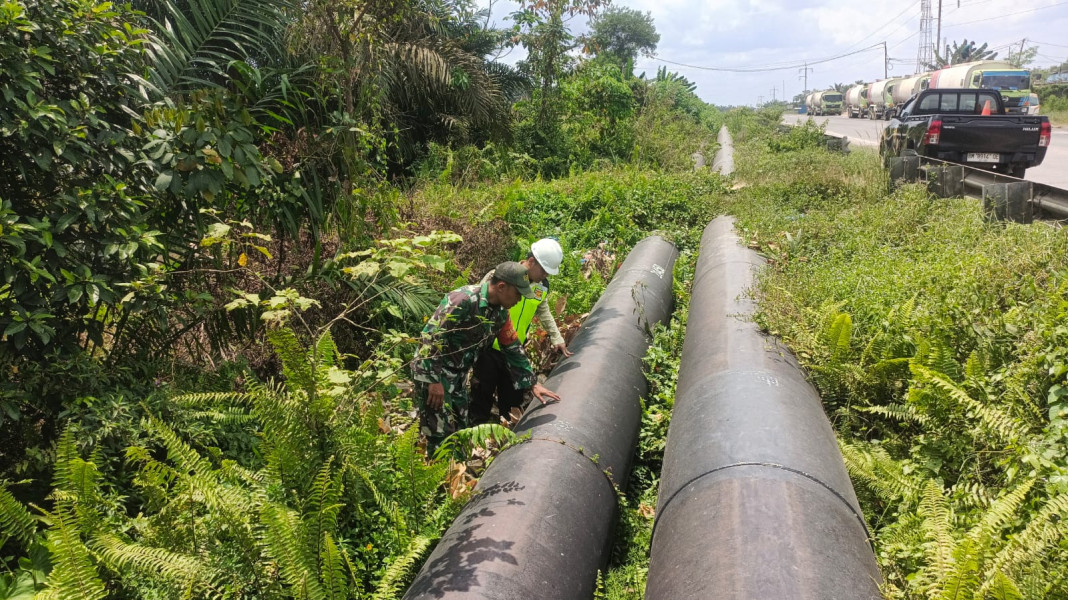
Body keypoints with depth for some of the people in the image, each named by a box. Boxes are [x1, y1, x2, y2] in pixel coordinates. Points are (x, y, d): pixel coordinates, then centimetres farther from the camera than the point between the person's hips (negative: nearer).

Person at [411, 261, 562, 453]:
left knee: (459, 432, 14)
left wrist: (534, 384, 13)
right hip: (432, 372, -9)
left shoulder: (500, 312, 3)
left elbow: (513, 349, 12)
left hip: (457, 376, 9)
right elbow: (431, 337, -26)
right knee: (440, 435, -7)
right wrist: (435, 381, -24)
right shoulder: (464, 300, -25)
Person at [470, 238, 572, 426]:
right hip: (490, 348, -5)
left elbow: (544, 313, 19)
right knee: (482, 396, 6)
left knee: (513, 397, 15)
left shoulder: (543, 286, 1)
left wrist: (557, 338, 16)